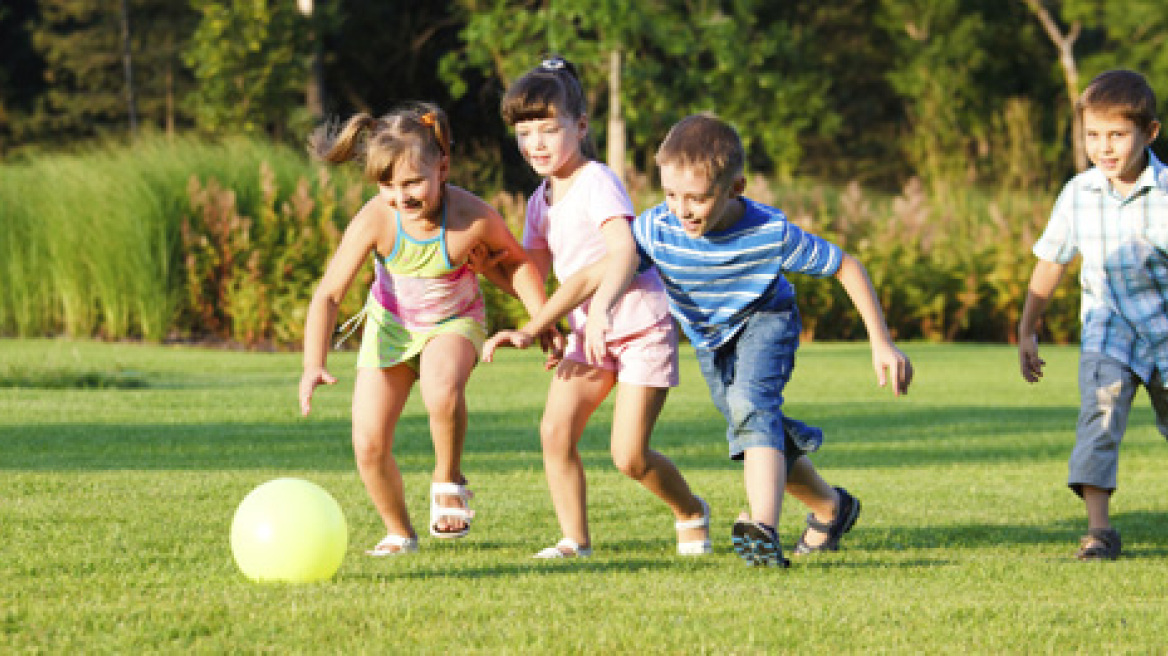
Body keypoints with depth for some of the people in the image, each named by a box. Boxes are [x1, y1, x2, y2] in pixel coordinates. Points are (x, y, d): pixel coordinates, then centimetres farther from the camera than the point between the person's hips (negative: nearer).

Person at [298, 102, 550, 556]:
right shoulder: (375, 220, -29)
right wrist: (313, 365, -39)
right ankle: (399, 533, 23)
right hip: (391, 324, 2)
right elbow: (328, 294, -28)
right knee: (369, 446, -5)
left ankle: (448, 481, -7)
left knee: (442, 390, -36)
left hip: (454, 321, -2)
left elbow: (515, 261, -6)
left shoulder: (473, 217, -29)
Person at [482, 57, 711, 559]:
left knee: (629, 456, -9)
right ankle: (575, 540, 0)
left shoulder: (597, 182, -18)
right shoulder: (541, 201, 8)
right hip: (589, 330, 7)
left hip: (641, 325, -7)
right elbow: (534, 272, 13)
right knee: (555, 429, -11)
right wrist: (524, 329, -3)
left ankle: (691, 514, 19)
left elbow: (625, 251, -33)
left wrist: (601, 307, -48)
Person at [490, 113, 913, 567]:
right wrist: (529, 332, -29)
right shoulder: (658, 229, -30)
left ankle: (764, 530, -47)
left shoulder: (771, 234, -35)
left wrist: (882, 343, -22)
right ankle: (831, 508, 39)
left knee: (750, 403, -32)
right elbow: (593, 276, -23)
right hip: (708, 338, 5)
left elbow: (846, 267, -22)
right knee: (762, 434, 13)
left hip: (764, 321, -5)